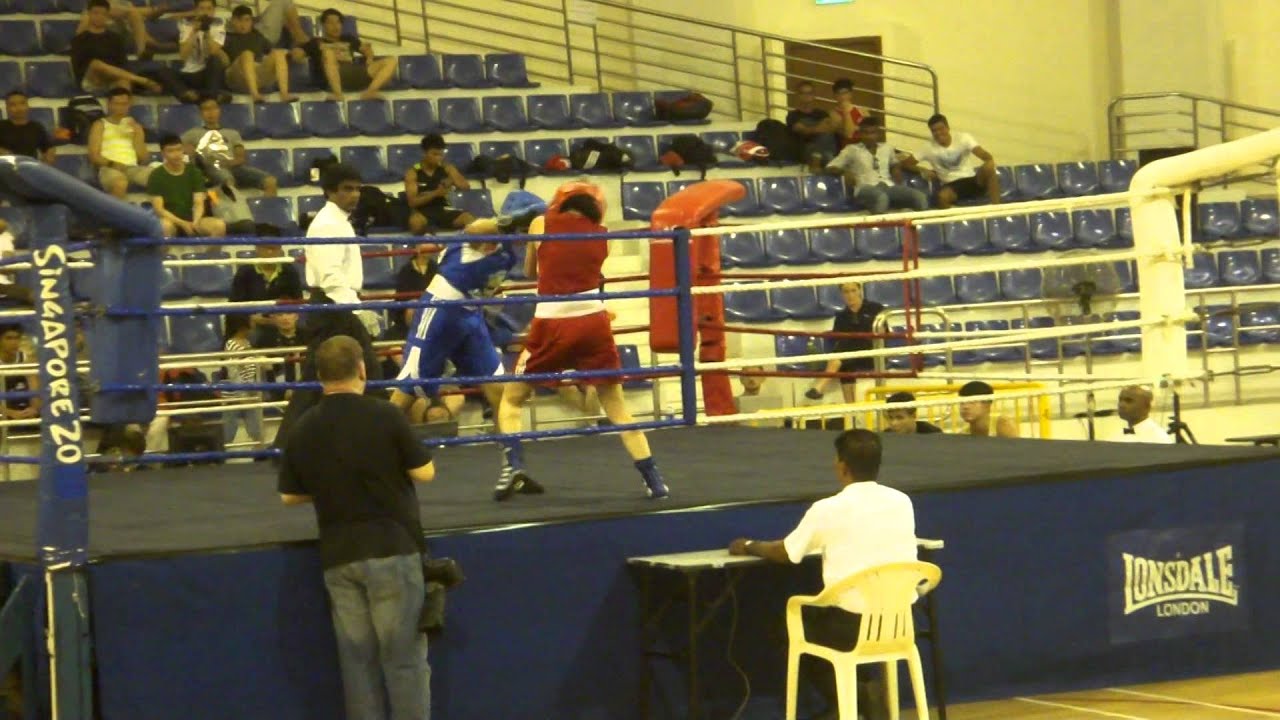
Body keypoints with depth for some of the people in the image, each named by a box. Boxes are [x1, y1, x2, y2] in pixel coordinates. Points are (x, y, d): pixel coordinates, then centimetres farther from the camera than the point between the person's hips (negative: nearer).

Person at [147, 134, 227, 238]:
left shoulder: (194, 172, 6)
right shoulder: (156, 176, -2)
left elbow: (199, 203, -1)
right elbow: (158, 209, -9)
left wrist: (195, 222, -23)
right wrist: (182, 223, -22)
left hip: (191, 219, 3)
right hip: (171, 221, -3)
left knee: (219, 226, -27)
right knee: (165, 226, -40)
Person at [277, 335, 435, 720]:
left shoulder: (302, 430, 1)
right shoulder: (384, 415, -11)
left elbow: (290, 496, 9)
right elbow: (425, 472, -6)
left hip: (338, 555, 4)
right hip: (391, 548, -4)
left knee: (357, 659, 8)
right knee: (404, 657, 1)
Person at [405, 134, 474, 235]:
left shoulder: (446, 168, 6)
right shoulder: (413, 173, -4)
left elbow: (466, 186, 2)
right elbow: (412, 201, -12)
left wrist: (453, 183, -22)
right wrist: (436, 193, -25)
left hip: (443, 210, 3)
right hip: (422, 211, -3)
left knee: (470, 220, -23)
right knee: (416, 222, -40)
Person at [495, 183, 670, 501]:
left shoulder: (541, 224, 9)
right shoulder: (601, 235, 13)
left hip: (552, 324, -2)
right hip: (593, 321, 2)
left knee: (511, 398, 16)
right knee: (617, 406, 13)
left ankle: (513, 464, -5)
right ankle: (653, 480, 9)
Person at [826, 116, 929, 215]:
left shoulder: (887, 148, 23)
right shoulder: (852, 149, 11)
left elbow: (895, 165, 41)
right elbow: (830, 168, 9)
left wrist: (896, 169, 16)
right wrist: (845, 172, -13)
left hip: (888, 186, 5)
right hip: (866, 187, -5)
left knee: (920, 197, -25)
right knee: (881, 198, -44)